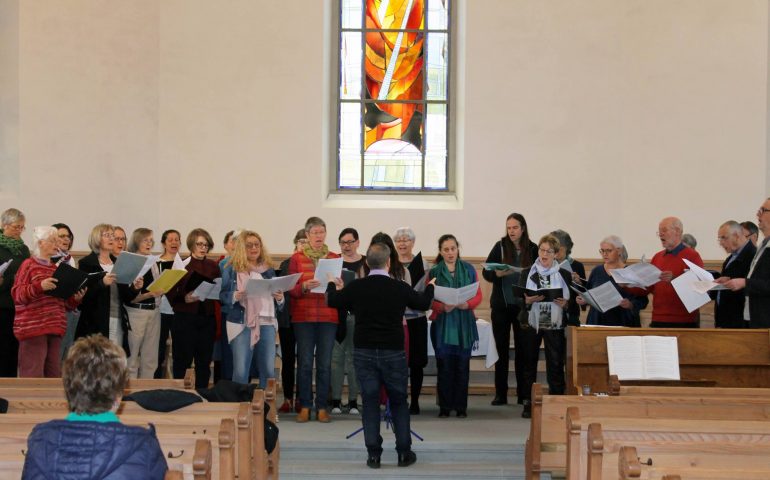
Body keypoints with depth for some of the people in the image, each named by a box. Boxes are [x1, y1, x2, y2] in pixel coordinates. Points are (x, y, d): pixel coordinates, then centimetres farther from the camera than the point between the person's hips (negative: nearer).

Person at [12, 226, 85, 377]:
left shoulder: (55, 268, 18)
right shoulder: (28, 265, -1)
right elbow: (17, 294, -10)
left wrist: (76, 299, 4)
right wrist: (39, 286, -23)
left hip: (55, 327, 7)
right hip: (33, 327, -7)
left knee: (54, 375, 6)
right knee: (33, 375, -10)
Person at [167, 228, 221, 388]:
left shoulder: (213, 266, 9)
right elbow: (171, 293, -4)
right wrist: (184, 298, -21)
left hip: (207, 318, 4)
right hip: (184, 317, -3)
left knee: (204, 361, 7)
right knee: (182, 360, 0)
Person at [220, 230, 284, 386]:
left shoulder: (268, 269, 15)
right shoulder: (231, 269, 4)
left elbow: (276, 295, 19)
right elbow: (222, 295, 2)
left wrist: (280, 298, -3)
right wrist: (235, 296, -18)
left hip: (267, 323, 3)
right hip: (241, 324, -3)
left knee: (269, 371, 3)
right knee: (240, 371, -6)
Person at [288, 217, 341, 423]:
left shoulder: (334, 258, 11)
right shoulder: (297, 258, 6)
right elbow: (291, 289, 1)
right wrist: (304, 287, -18)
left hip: (328, 317, 1)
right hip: (303, 316, -1)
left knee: (325, 363, 0)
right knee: (305, 363, -3)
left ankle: (322, 407, 7)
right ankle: (305, 406, 5)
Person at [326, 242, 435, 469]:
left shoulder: (356, 287, -7)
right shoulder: (400, 288, -8)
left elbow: (332, 301, 10)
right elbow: (423, 303, 10)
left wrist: (332, 285, 32)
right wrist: (430, 287, 32)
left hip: (364, 352, 1)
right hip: (393, 352, -1)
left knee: (370, 402, 6)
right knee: (399, 402, 12)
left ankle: (373, 454, 5)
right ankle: (404, 452, 13)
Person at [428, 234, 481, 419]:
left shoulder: (469, 270, 8)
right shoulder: (434, 272, 4)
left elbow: (478, 295, 7)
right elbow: (429, 300, 1)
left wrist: (467, 304, -13)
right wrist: (442, 307, -18)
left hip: (464, 324, 1)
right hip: (442, 324, -1)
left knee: (462, 366, 1)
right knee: (444, 366, -2)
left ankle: (461, 406, 9)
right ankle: (445, 406, 7)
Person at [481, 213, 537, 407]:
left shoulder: (533, 249, 0)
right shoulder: (500, 246, 0)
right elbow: (485, 272, -2)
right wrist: (498, 273, -21)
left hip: (523, 305, 0)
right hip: (501, 305, 0)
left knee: (522, 349, 5)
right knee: (501, 349, 5)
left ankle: (523, 394, 13)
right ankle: (500, 394, 10)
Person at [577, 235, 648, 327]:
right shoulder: (596, 271, 8)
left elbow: (643, 301, -5)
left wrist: (631, 305, -23)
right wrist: (583, 300, -5)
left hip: (623, 323, -3)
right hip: (597, 322, 3)